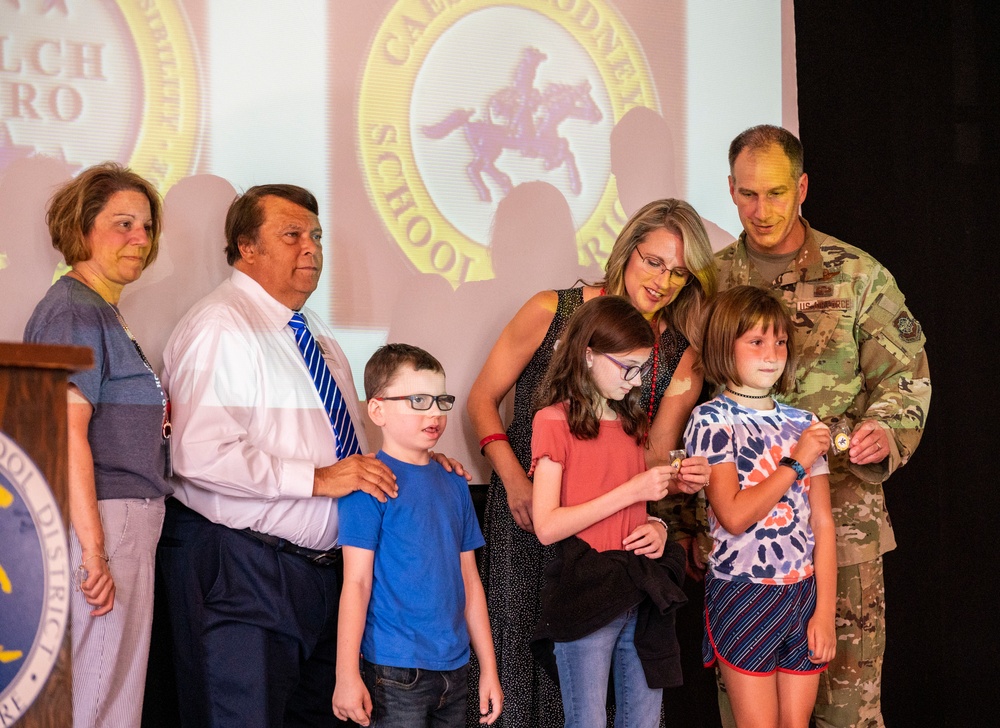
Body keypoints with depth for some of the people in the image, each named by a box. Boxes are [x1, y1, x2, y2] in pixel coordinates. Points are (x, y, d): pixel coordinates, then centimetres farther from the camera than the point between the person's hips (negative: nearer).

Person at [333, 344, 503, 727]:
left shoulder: (453, 483, 11)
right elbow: (356, 582, -11)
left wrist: (489, 668, 14)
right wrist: (347, 675, -15)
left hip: (453, 667, 6)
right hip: (394, 673, -6)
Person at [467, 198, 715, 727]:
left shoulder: (682, 357, 3)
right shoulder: (553, 312, -4)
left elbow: (655, 455, 1)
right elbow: (483, 399, 2)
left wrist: (675, 480, -22)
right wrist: (515, 480, -10)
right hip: (525, 521, -2)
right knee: (525, 657, -3)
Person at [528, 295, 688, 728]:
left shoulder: (632, 423, 14)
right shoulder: (554, 421, -7)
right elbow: (547, 526, -14)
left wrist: (657, 527, -1)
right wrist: (632, 491, -15)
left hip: (639, 593, 6)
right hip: (586, 596, -6)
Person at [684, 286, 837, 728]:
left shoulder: (804, 424, 8)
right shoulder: (712, 420, -6)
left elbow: (822, 525, 6)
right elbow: (734, 516, -18)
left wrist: (825, 611, 0)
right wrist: (797, 462, -13)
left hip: (804, 592, 4)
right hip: (744, 592, -4)